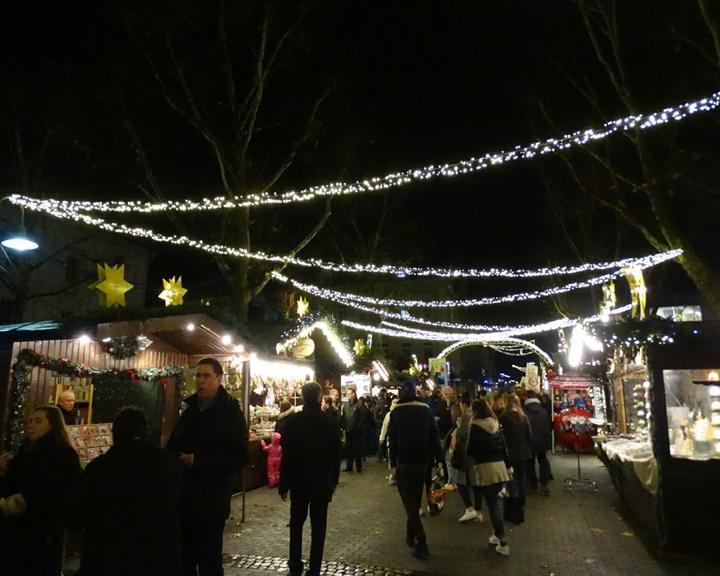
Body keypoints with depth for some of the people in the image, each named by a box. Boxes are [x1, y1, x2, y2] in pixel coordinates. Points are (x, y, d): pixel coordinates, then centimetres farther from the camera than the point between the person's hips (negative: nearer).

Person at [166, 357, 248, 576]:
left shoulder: (230, 412, -11)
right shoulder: (191, 409, 10)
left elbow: (239, 458, -19)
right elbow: (173, 445, 20)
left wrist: (199, 462, -24)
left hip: (212, 498, -6)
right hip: (184, 495, 6)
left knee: (209, 558, 6)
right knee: (183, 554, 14)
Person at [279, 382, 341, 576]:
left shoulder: (293, 420, -12)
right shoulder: (331, 421, -6)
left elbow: (287, 455, -10)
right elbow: (336, 454, 0)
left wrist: (283, 484, -2)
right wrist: (334, 481, 11)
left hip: (299, 481, -1)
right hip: (323, 482, 1)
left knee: (296, 523, 18)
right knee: (318, 527, 9)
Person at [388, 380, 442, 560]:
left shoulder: (396, 413, -5)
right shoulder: (426, 410, 1)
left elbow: (393, 441, -8)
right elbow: (434, 437, 0)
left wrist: (393, 464, -3)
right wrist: (438, 459, 3)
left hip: (404, 462, -3)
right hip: (422, 461, 4)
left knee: (409, 501, 0)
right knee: (415, 500, 19)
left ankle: (421, 543, -8)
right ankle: (411, 535, 30)